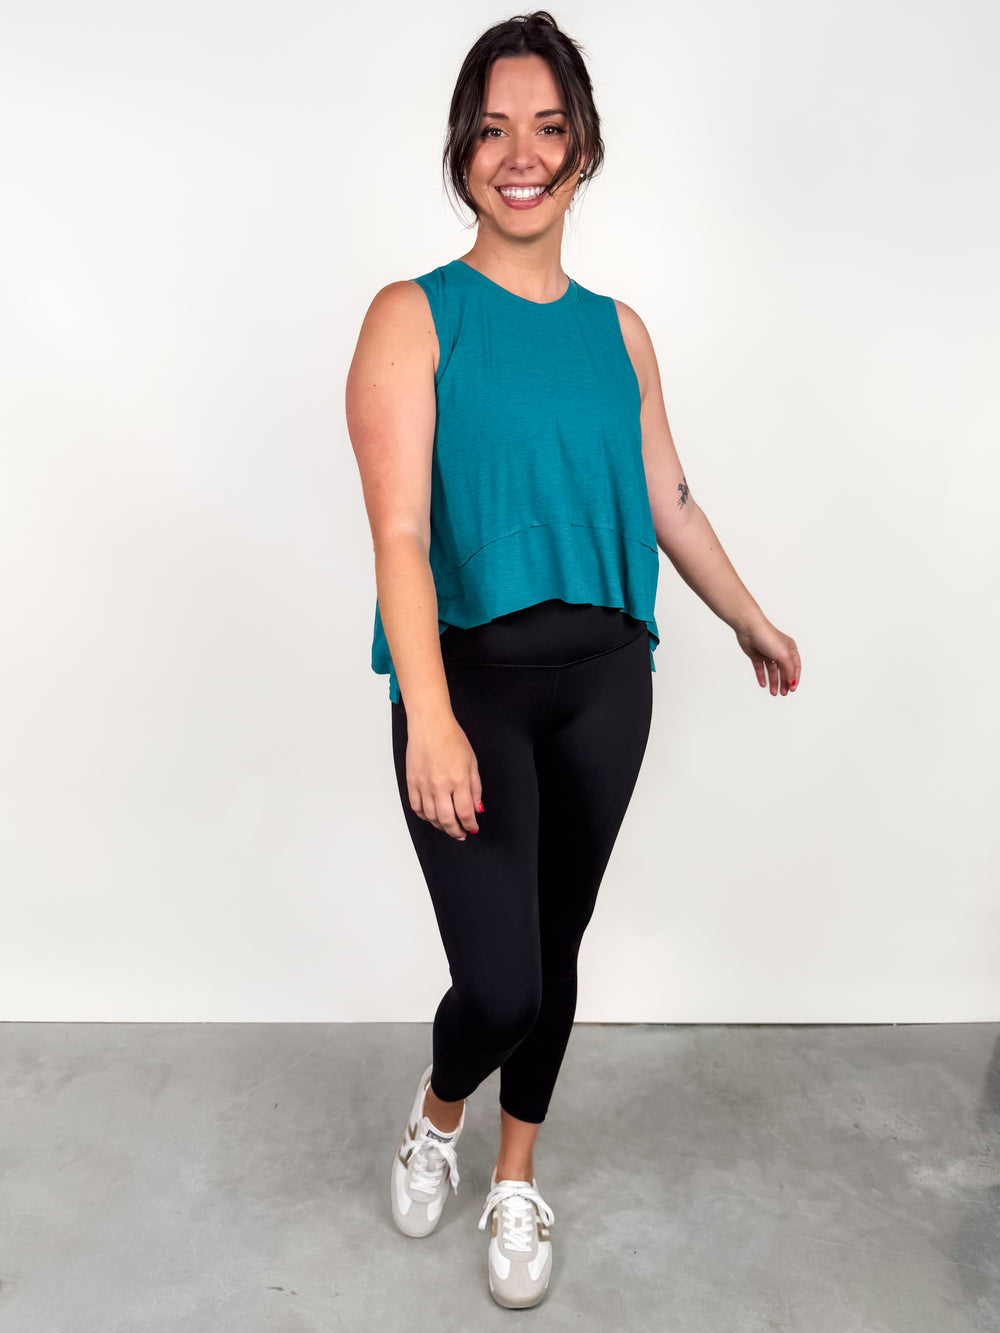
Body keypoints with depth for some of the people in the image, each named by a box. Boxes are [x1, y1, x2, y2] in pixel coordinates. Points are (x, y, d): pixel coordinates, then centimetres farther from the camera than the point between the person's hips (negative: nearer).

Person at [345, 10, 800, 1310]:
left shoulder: (619, 330, 10)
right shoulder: (414, 315, -3)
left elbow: (668, 501, 18)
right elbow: (399, 530, -14)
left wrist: (755, 624, 26)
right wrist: (431, 717, -25)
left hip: (603, 676, 4)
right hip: (469, 672, -4)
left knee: (557, 947, 13)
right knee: (500, 980, -7)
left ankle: (518, 1178, 40)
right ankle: (438, 1108, 33)